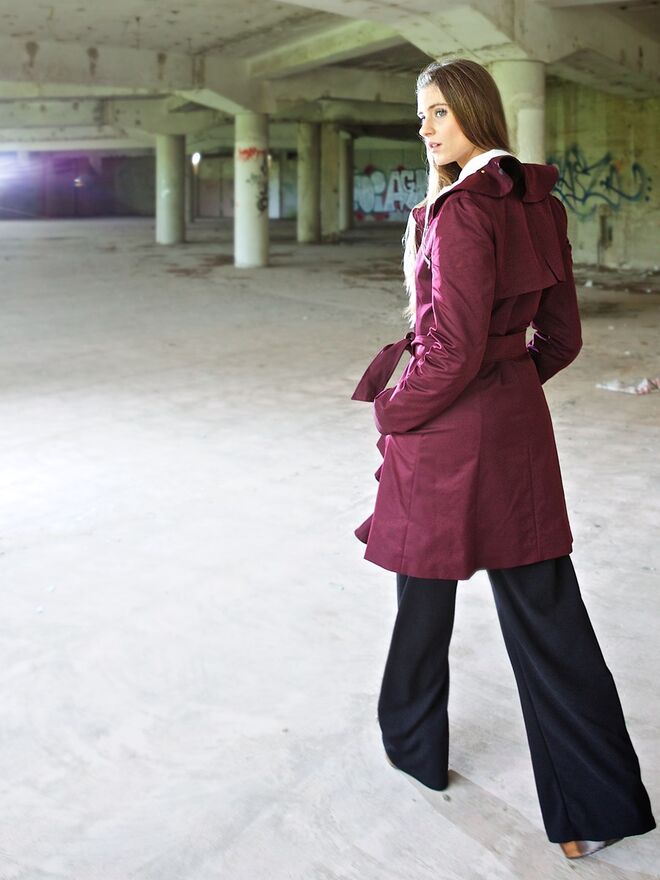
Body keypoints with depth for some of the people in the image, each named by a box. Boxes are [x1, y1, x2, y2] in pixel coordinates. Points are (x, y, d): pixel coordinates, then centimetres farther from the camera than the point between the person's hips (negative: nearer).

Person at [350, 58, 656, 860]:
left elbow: (453, 350, -22)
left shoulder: (462, 211, -19)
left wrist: (391, 410, -8)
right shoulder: (539, 204, 7)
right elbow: (560, 336, 12)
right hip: (520, 427, 7)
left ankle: (415, 744, 38)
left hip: (447, 430, -7)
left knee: (425, 598, 15)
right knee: (544, 612, 10)